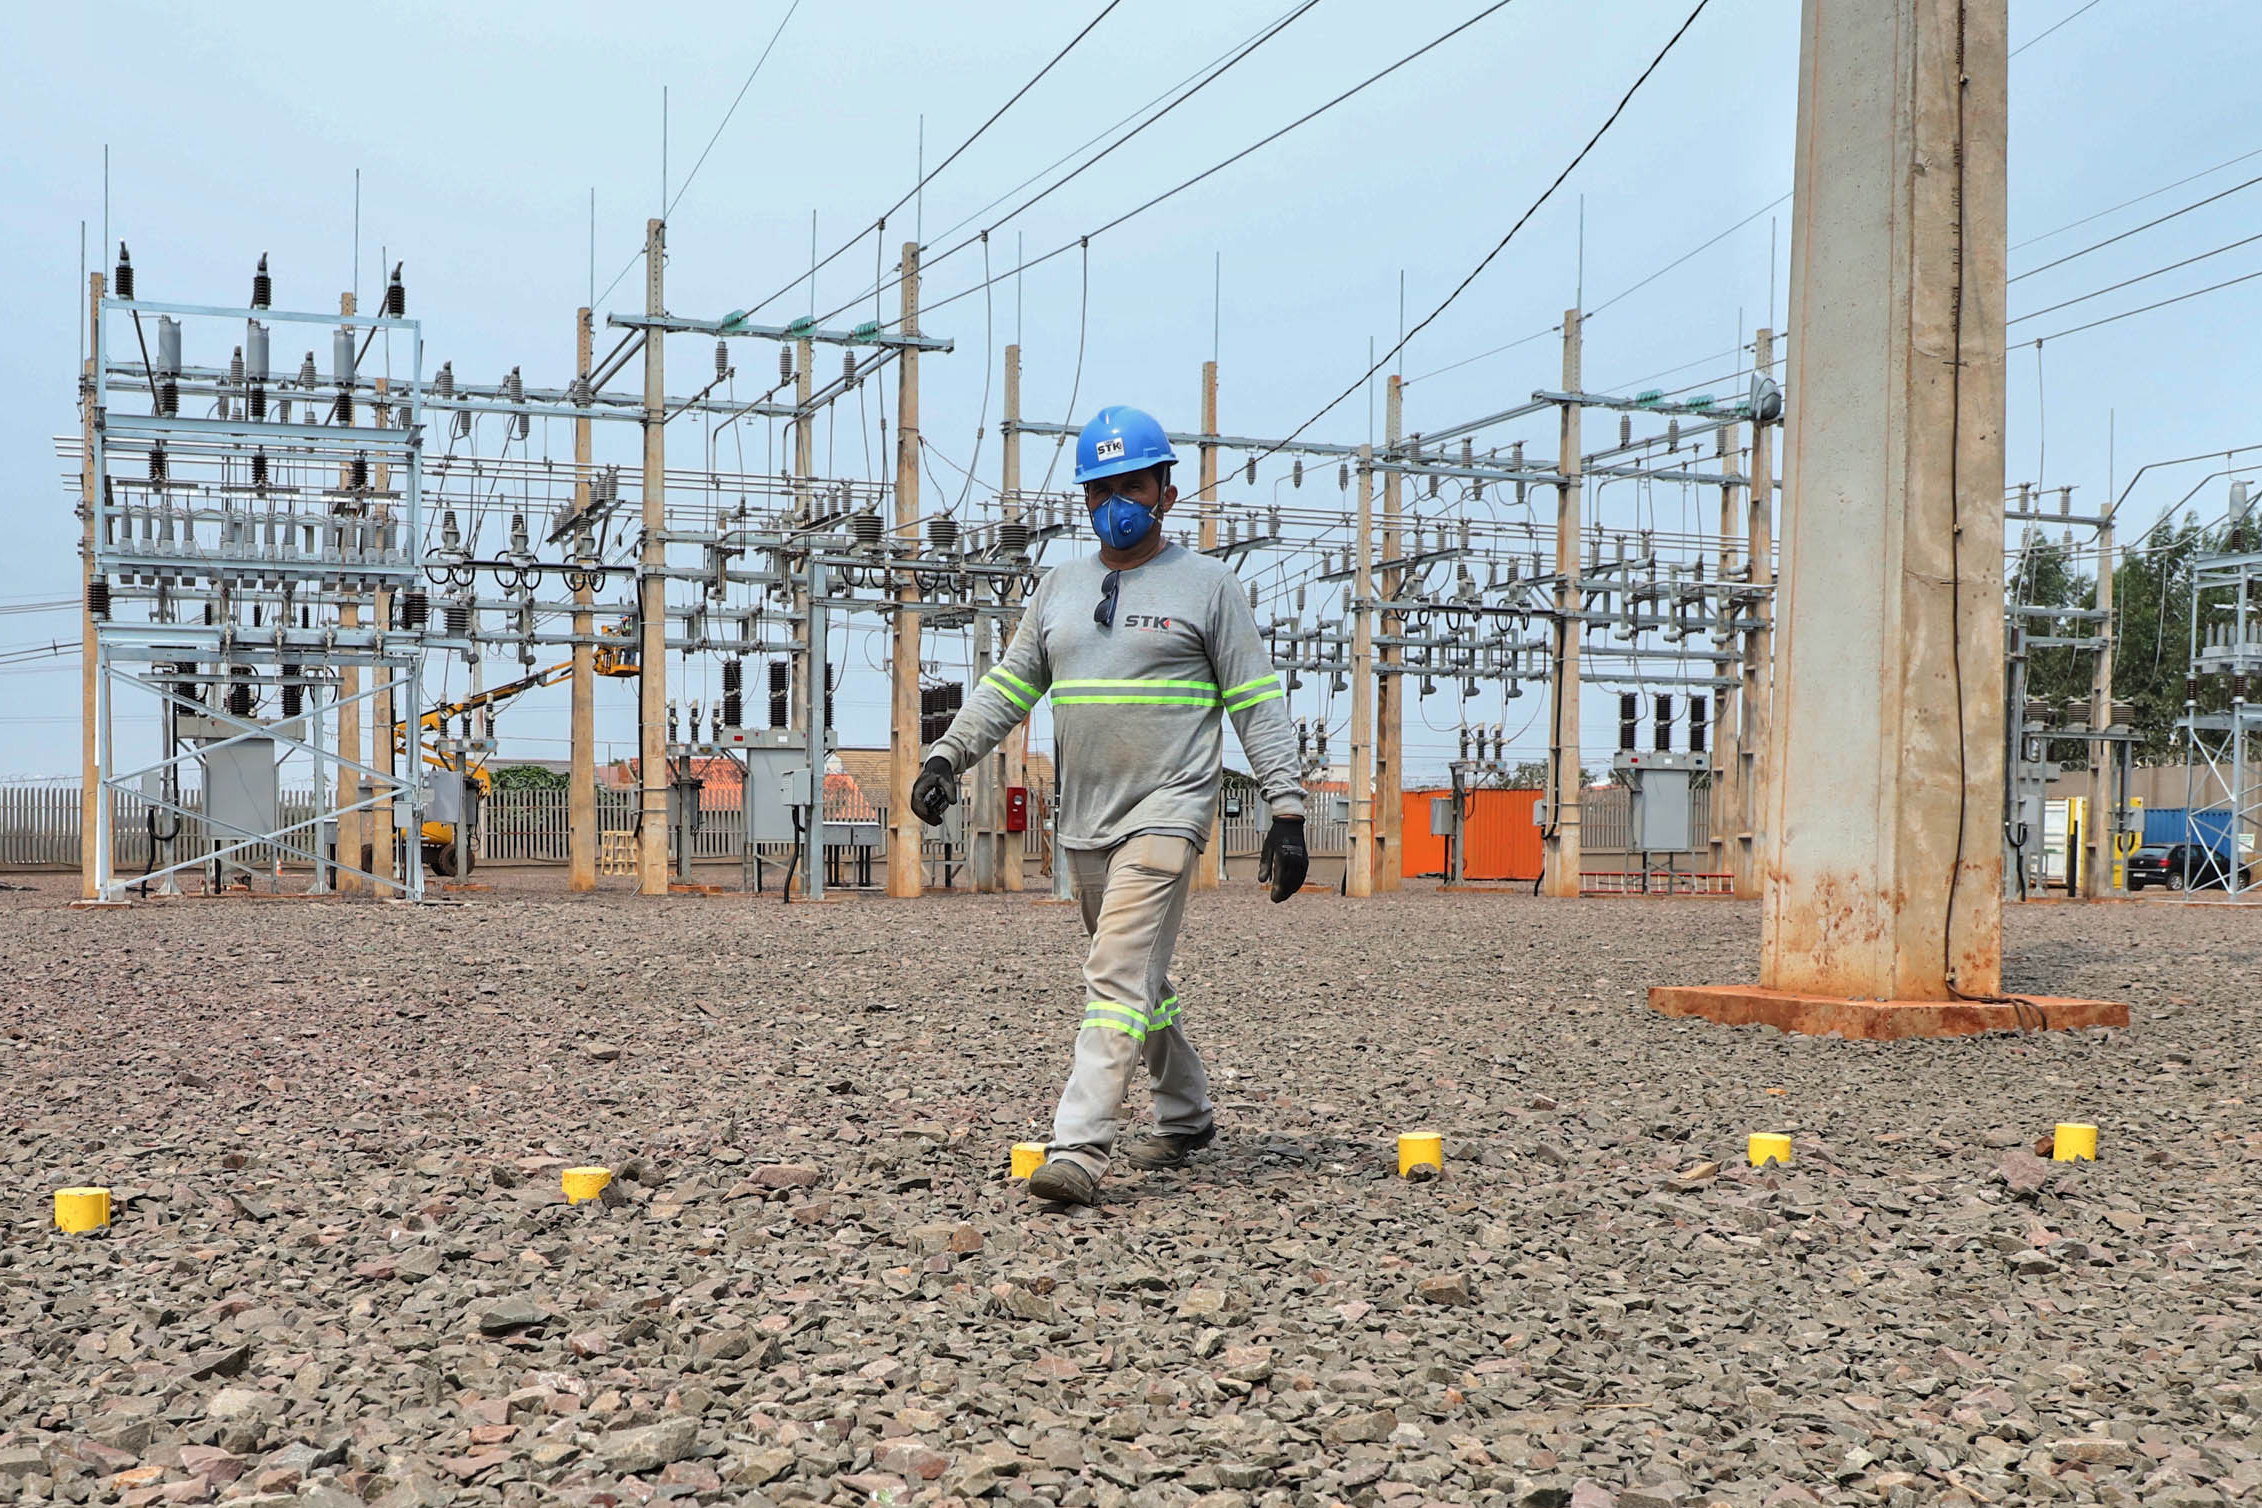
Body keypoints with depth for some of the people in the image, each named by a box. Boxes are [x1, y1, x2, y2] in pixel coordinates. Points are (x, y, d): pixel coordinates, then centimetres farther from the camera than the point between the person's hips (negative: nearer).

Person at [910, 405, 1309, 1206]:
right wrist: (947, 754, 1)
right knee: (1141, 978, 16)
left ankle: (1078, 1149, -20)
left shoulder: (1208, 583, 0)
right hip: (1083, 821, 6)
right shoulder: (1060, 585, 14)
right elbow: (1008, 685, 16)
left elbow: (1259, 704, -2)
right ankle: (1186, 1118, 34)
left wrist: (1287, 811, -7)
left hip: (1166, 813, -6)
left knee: (1120, 976, -16)